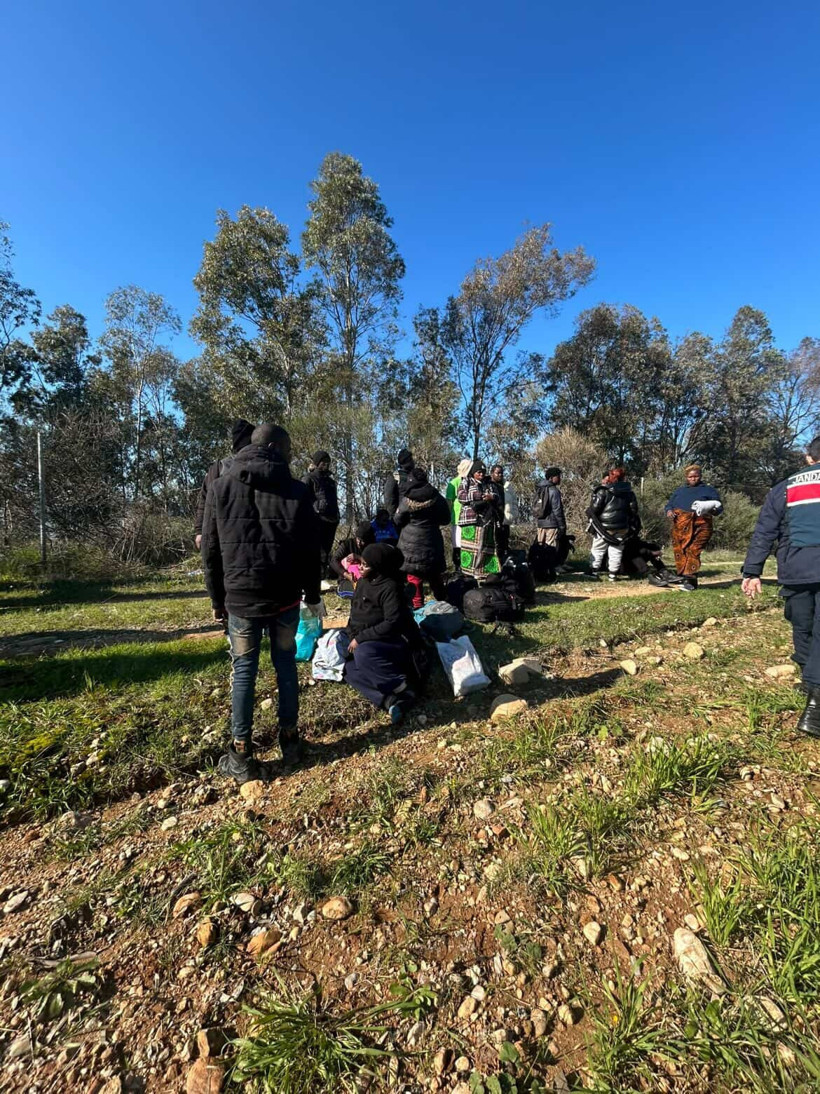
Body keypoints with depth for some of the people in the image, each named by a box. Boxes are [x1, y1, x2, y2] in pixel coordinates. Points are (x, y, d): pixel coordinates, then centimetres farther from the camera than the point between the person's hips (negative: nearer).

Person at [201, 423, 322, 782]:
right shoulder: (296, 489, -1)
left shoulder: (220, 488, 2)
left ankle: (241, 756, 14)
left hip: (240, 598, 0)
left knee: (243, 671, 8)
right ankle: (290, 740, 23)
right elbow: (310, 548, 1)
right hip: (286, 597, 0)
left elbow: (211, 552, 4)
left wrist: (218, 600, 12)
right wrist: (313, 595, 10)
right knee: (285, 664, 14)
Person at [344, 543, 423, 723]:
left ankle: (403, 687, -25)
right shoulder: (364, 582, 8)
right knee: (349, 668, -13)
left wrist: (360, 638, -23)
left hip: (397, 641, -9)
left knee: (363, 653, -35)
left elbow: (392, 623, -25)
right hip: (372, 643, 9)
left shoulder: (390, 587, -18)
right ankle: (391, 699, -28)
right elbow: (356, 614, 19)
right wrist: (351, 636, 3)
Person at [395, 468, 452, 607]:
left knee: (414, 576, 2)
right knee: (435, 575, 15)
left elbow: (398, 521, -1)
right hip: (432, 542, 3)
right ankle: (441, 602, 26)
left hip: (411, 542, -3)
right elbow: (446, 519, 6)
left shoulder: (406, 500, -12)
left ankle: (417, 604, 3)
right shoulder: (437, 498, -3)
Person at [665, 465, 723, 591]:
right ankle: (682, 578, 1)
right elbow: (669, 504, 24)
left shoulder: (709, 490, 18)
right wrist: (669, 511, -1)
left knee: (693, 551, -16)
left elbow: (719, 508, 12)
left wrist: (710, 508, -12)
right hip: (680, 526, 3)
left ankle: (690, 580, -21)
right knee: (680, 552, -4)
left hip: (699, 526, -3)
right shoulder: (680, 490, 27)